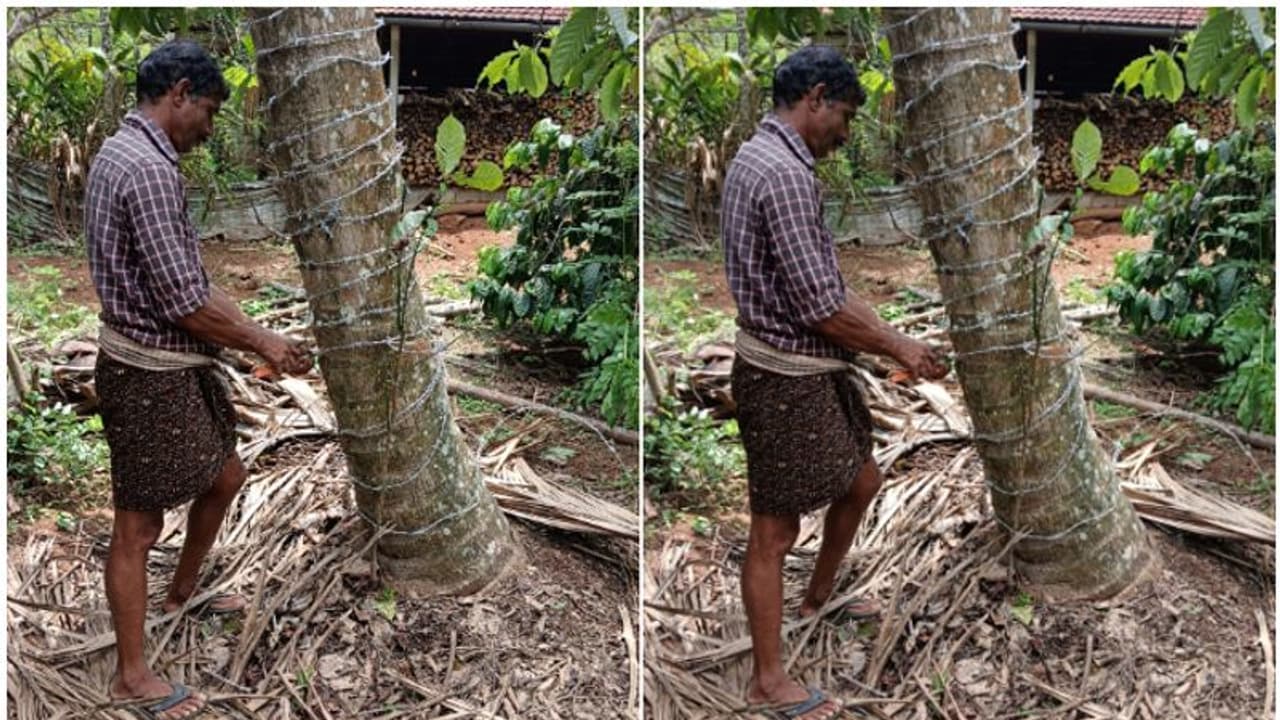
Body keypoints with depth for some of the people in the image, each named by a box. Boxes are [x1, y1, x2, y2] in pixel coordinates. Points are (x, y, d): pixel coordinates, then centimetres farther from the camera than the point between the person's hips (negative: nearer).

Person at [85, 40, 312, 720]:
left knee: (224, 476, 23)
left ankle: (182, 592, 44)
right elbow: (183, 301, -23)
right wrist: (262, 343, -10)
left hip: (174, 365, 10)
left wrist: (250, 327, 12)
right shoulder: (149, 170, -23)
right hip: (149, 374, -10)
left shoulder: (122, 152, 11)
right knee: (140, 523, 1)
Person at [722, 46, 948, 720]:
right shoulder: (784, 174, -22)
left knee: (860, 481, 24)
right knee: (775, 529, 1)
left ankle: (818, 597, 45)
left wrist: (886, 331, 10)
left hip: (809, 367, 10)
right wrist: (898, 348, -8)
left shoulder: (757, 155, 11)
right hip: (786, 376, -10)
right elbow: (819, 306, -22)